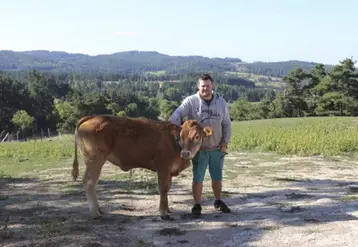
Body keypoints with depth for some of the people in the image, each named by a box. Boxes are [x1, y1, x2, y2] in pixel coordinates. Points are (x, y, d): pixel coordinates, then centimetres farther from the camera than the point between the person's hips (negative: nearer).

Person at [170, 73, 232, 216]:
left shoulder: (221, 102, 2)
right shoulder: (191, 101, -8)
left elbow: (227, 124, 6)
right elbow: (177, 115, -16)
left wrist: (225, 142, 1)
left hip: (217, 148, 3)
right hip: (199, 148, -3)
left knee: (217, 177, 16)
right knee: (198, 178, 3)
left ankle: (218, 201, 34)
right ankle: (197, 205, 18)